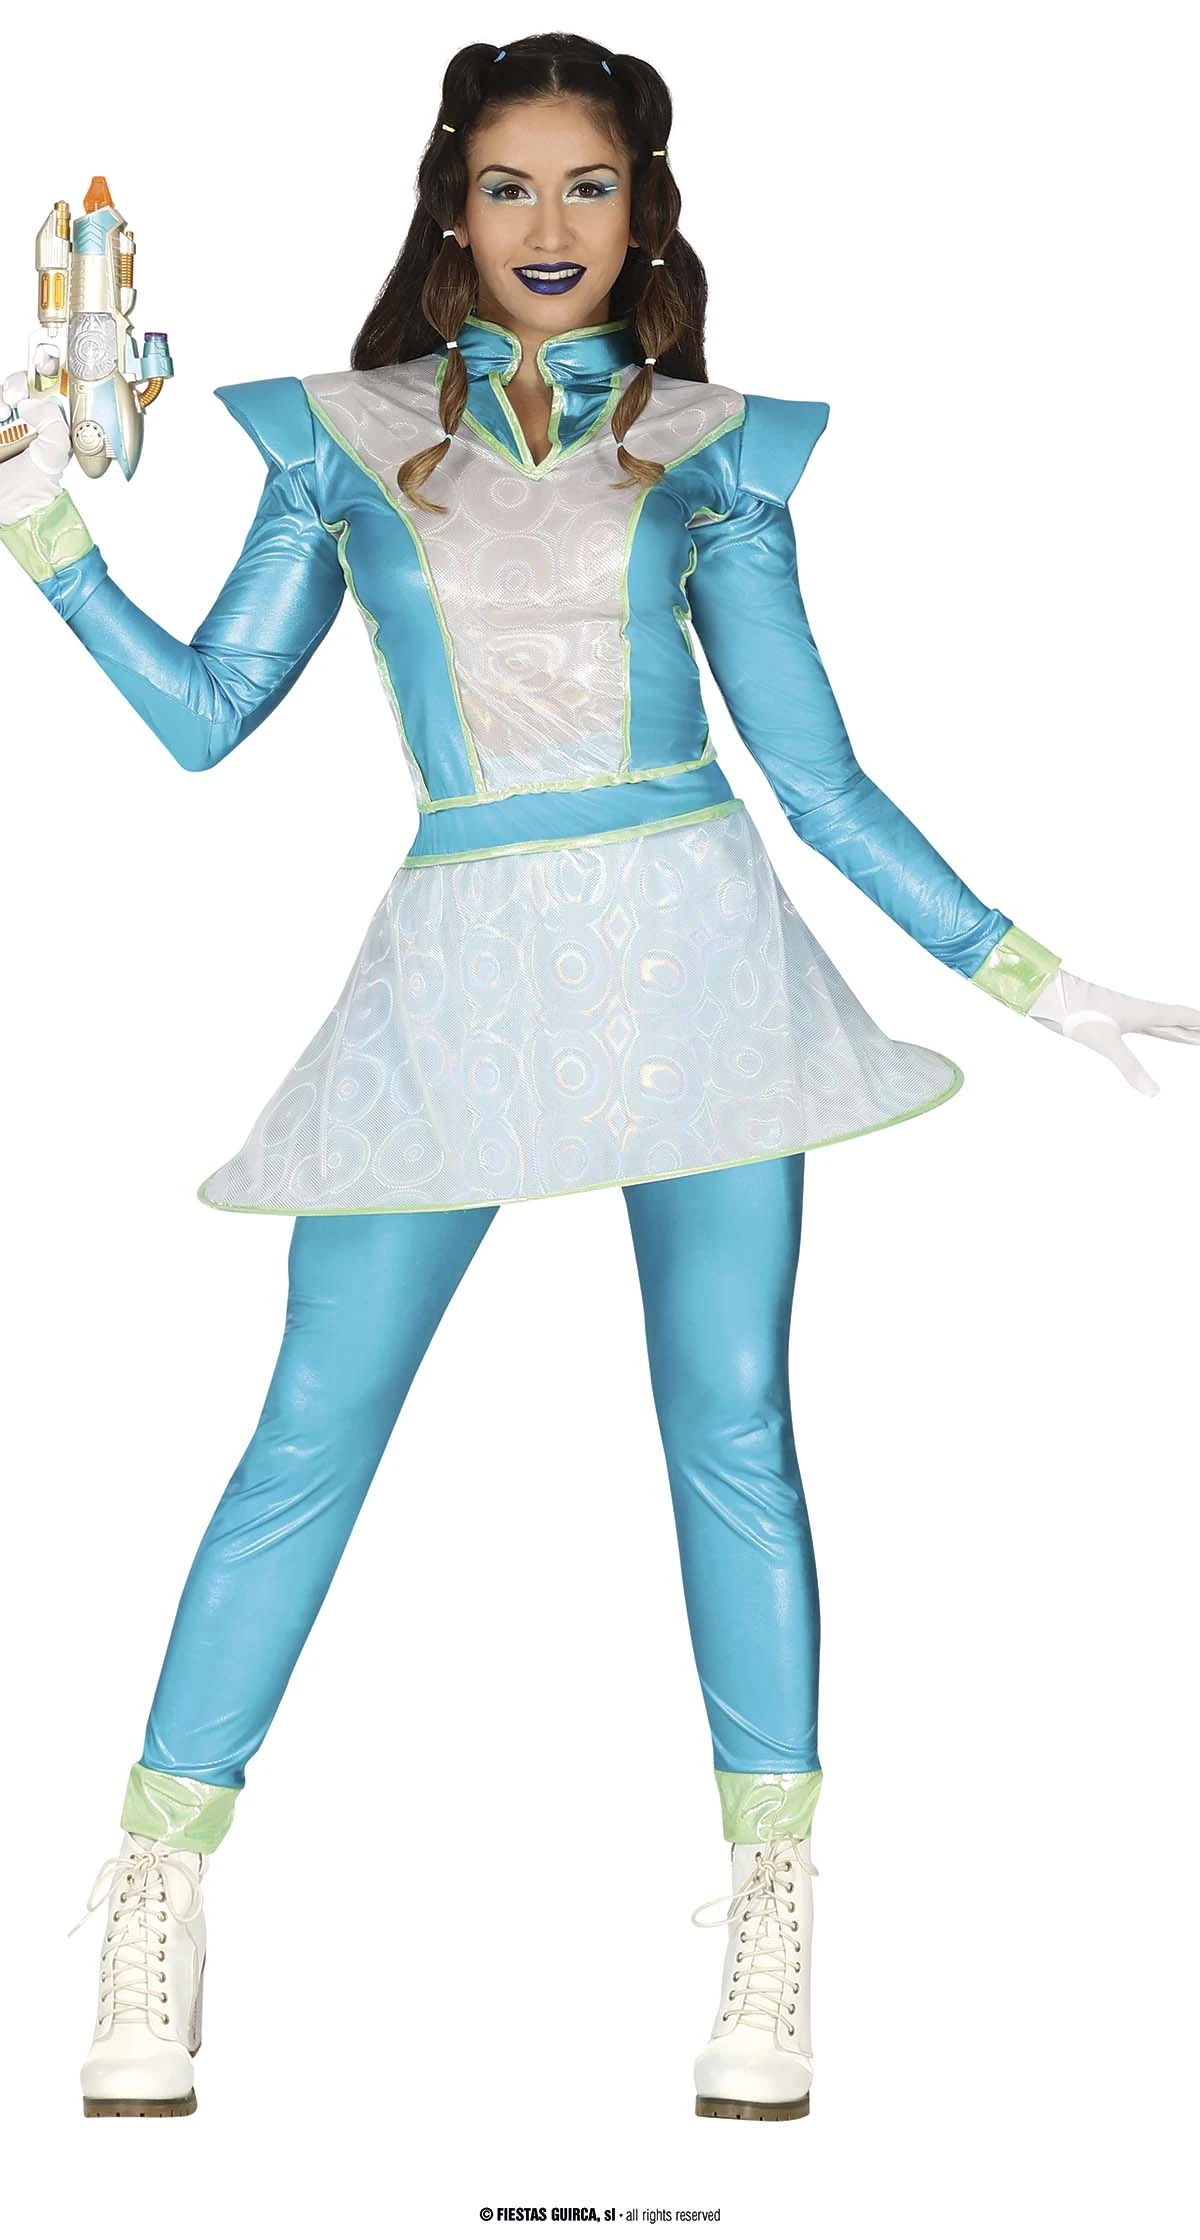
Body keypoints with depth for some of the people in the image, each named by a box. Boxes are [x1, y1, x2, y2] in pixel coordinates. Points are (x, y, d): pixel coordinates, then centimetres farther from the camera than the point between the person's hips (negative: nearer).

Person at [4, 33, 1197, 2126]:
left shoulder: (706, 448, 9)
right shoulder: (349, 436, 10)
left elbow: (820, 773, 9)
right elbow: (205, 714, 8)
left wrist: (1031, 973, 6)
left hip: (692, 934, 0)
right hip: (462, 960, 0)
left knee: (732, 1425, -1)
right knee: (314, 1429, -4)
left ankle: (772, 1937, 7)